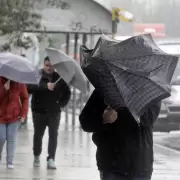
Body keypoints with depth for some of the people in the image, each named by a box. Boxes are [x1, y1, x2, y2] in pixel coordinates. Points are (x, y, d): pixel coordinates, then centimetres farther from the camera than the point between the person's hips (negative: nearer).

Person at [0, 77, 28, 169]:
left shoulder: (19, 83, -8)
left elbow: (25, 98, -1)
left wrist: (23, 114, -8)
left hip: (14, 116, 0)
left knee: (11, 139, -2)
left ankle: (10, 162, 2)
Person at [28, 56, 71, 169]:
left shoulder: (59, 78, 3)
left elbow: (67, 92, 16)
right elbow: (30, 88, -23)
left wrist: (62, 103, 3)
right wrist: (45, 86, -34)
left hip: (54, 112, 1)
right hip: (39, 111, -1)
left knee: (53, 135, -6)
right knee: (38, 134, 9)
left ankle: (51, 159, -7)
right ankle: (37, 156, 28)